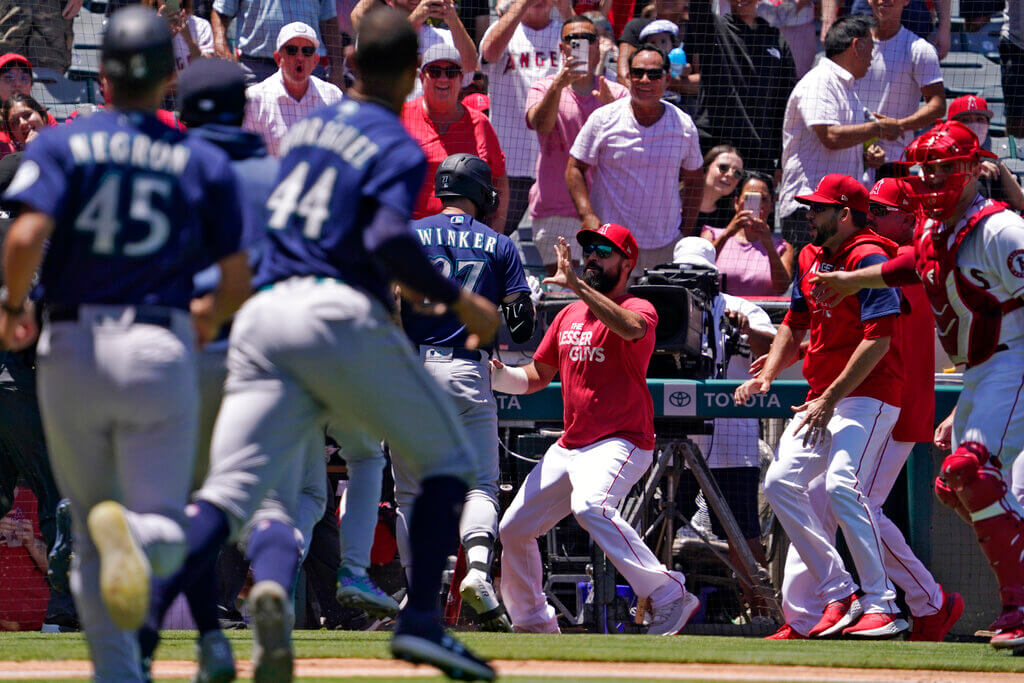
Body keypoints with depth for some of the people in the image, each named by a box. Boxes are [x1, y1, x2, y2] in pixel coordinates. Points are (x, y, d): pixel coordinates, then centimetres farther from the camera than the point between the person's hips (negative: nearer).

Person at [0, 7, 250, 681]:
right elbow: (239, 282, 3)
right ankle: (132, 533, -35)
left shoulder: (62, 144, 0)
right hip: (161, 350, 0)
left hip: (70, 352, 1)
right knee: (166, 534, 1)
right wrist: (211, 317, 26)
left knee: (90, 540, 14)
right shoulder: (205, 163, 5)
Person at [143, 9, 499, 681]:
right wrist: (458, 300, -9)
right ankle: (422, 620, 0)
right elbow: (389, 239, -18)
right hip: (342, 315, -6)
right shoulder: (398, 147, -2)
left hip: (262, 316, 6)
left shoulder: (307, 128, 19)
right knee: (449, 460, 13)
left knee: (230, 493, -2)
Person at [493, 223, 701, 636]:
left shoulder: (639, 309, -7)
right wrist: (499, 376, -1)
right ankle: (533, 622, 29)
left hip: (621, 443, -8)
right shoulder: (569, 315, 15)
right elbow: (536, 377, 20)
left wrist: (576, 284, -37)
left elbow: (631, 328, -34)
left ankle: (669, 596, -33)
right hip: (569, 446, 8)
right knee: (514, 528, 9)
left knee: (589, 506, -36)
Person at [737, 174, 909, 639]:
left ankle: (882, 606, -22)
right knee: (780, 482, -1)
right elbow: (795, 327, 24)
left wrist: (831, 400, -22)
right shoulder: (811, 259, 15)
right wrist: (767, 375, 6)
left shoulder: (869, 259, -13)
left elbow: (878, 342, -20)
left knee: (842, 485, -25)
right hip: (821, 397, 9)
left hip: (868, 395, -9)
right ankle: (839, 595, 2)